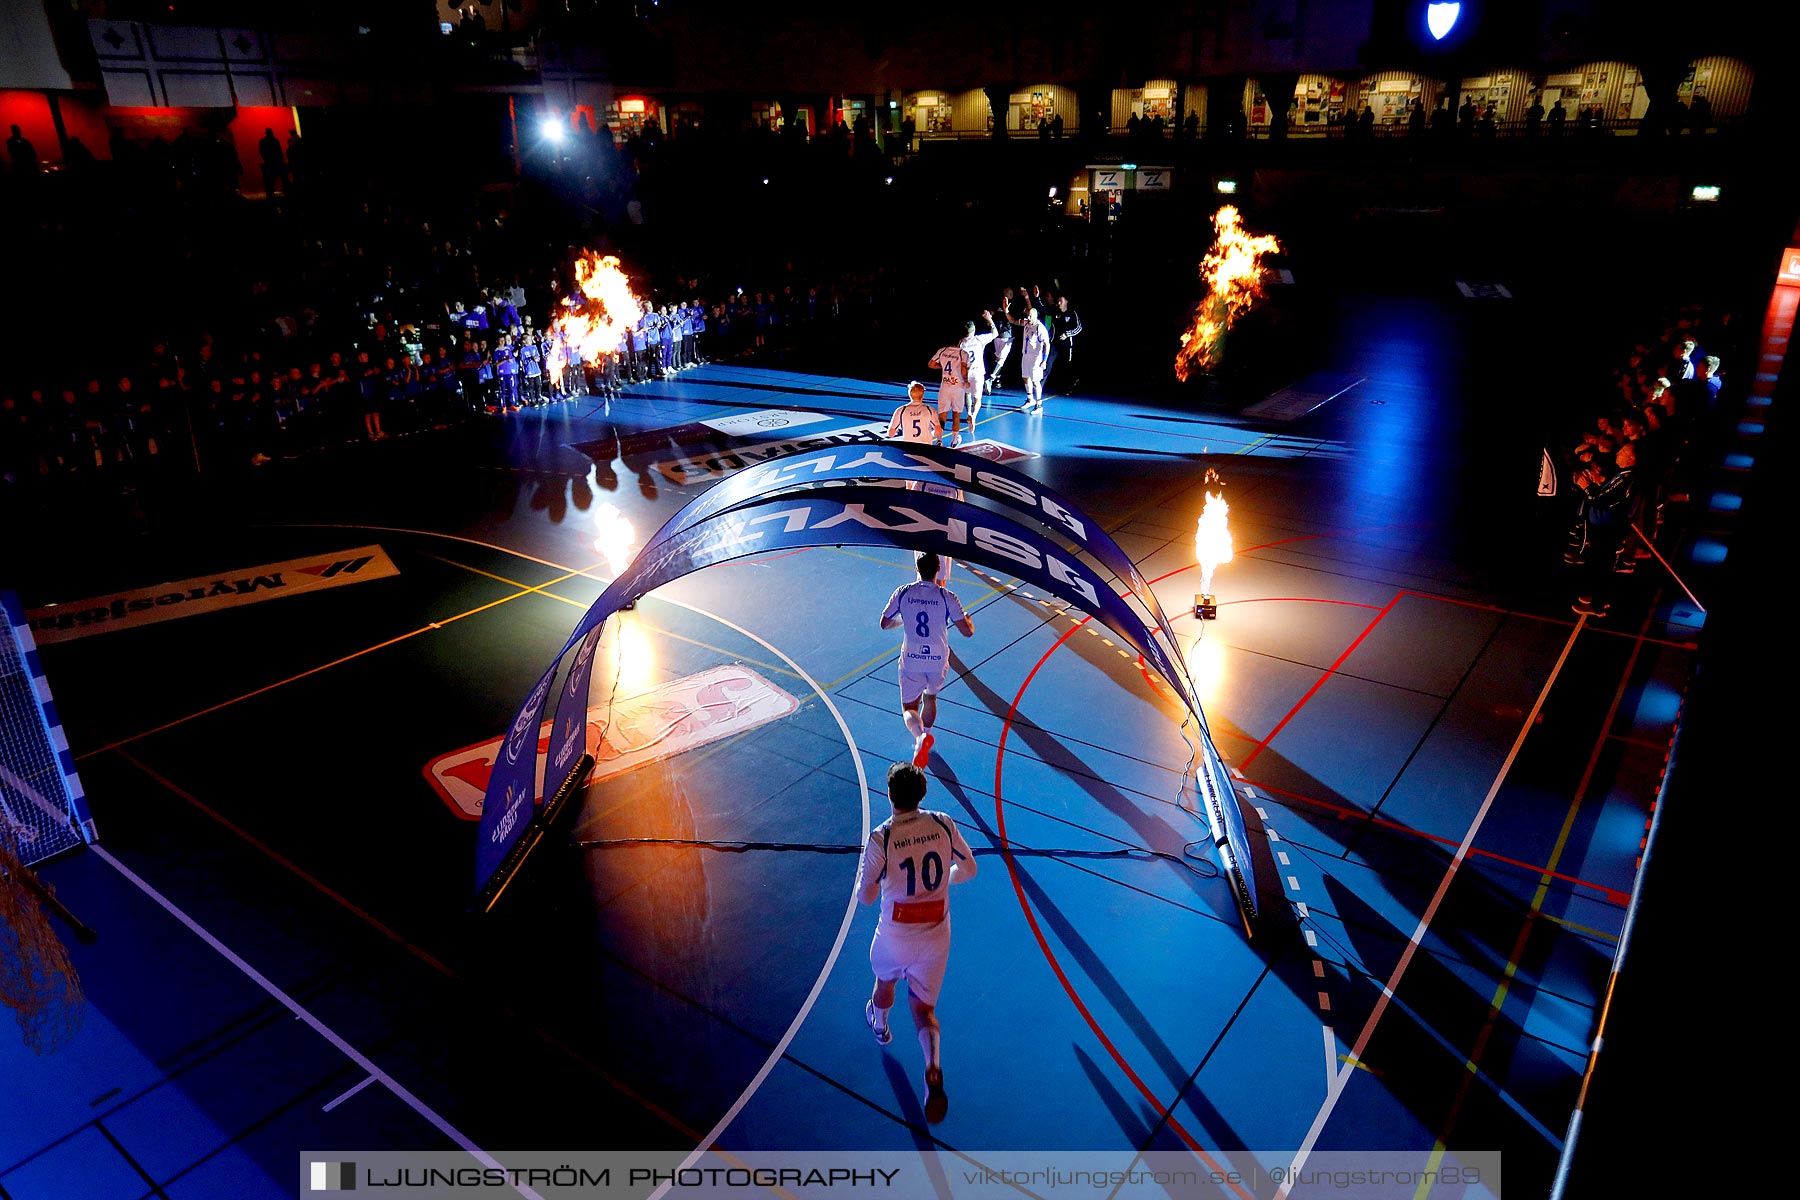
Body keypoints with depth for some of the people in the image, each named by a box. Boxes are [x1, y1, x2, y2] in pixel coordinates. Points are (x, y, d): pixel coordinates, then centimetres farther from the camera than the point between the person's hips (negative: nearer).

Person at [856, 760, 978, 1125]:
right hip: (936, 936, 2)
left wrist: (867, 872, 9)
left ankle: (880, 1025, 61)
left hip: (894, 935, -1)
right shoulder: (943, 824, -11)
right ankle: (933, 1070, -10)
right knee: (923, 1010, 14)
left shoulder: (880, 838, -20)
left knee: (885, 980, 32)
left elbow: (865, 896, -11)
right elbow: (969, 868, 3)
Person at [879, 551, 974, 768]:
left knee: (909, 708, 7)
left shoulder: (903, 592, -6)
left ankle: (920, 736, -23)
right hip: (938, 661, 1)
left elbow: (884, 624, 4)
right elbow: (967, 631, -10)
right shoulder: (947, 596, -9)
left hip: (911, 660, -1)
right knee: (930, 698, 28)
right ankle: (924, 737, 34)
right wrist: (969, 622, 14)